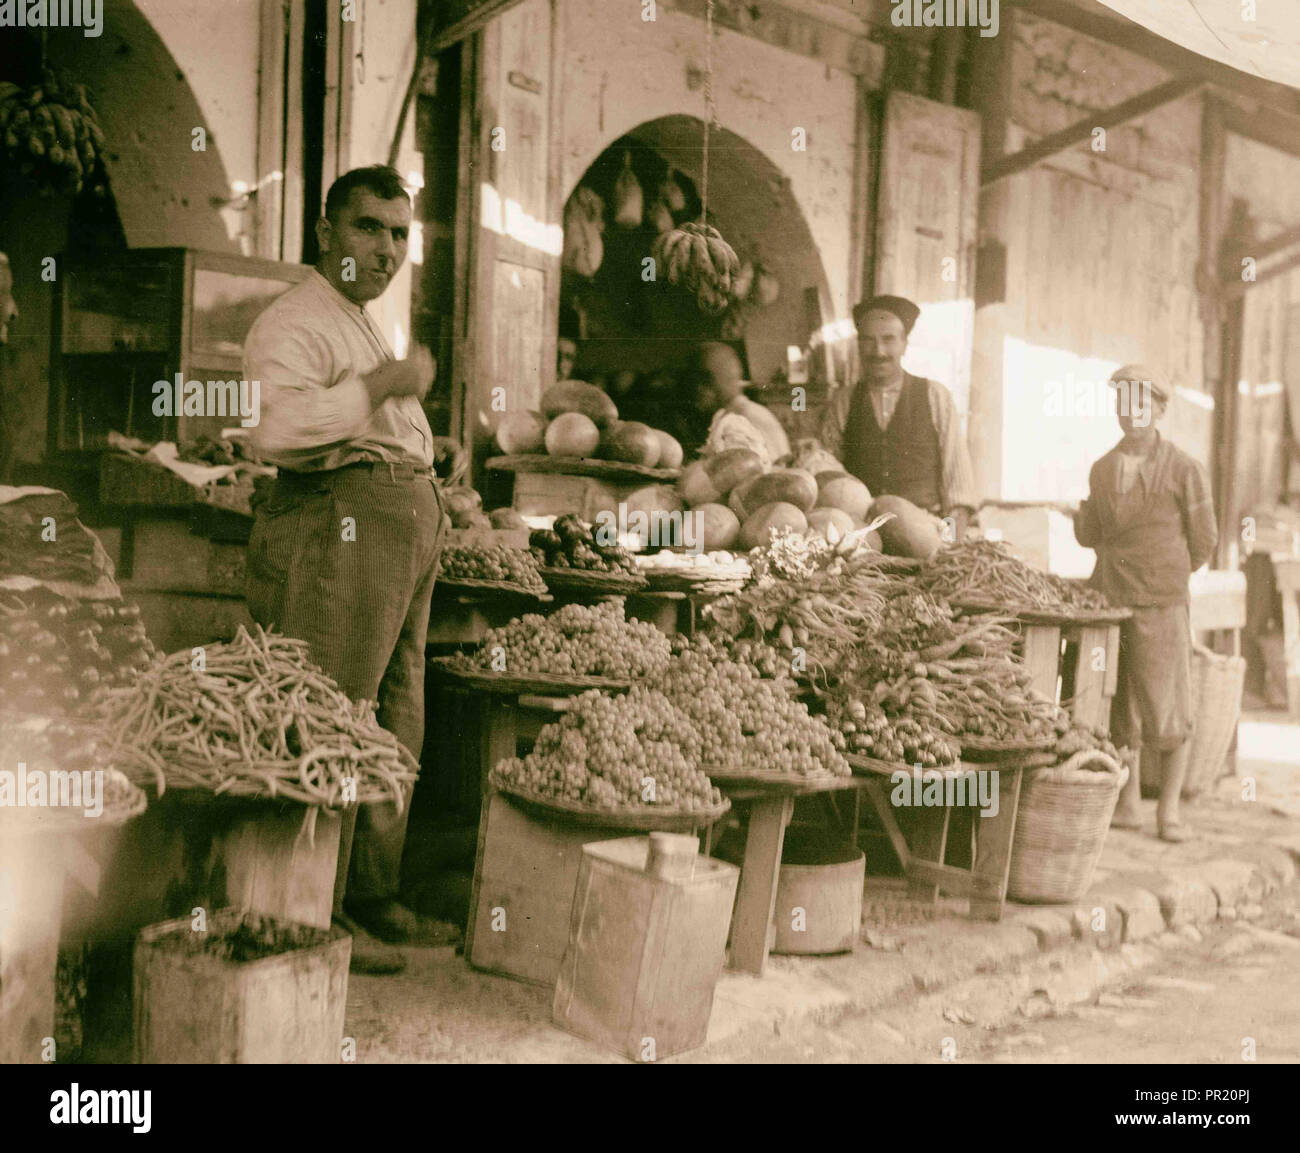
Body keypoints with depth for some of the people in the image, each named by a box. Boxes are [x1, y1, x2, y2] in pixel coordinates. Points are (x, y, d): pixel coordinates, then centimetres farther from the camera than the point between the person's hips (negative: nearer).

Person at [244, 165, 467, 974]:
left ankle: (374, 894, 23)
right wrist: (386, 383, -21)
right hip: (341, 522, -10)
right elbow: (276, 428, -28)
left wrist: (433, 446, 18)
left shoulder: (366, 328, 25)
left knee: (396, 723, 13)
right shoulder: (294, 324, -9)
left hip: (409, 525, 10)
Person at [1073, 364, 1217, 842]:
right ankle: (1128, 804, 19)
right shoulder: (1102, 469, 11)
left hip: (1160, 605, -4)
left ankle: (1169, 809, 10)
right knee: (1117, 708, 8)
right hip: (1108, 601, 4)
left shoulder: (1184, 470, -3)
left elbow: (1203, 541, 3)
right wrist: (1080, 515, -1)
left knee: (1168, 709, -2)